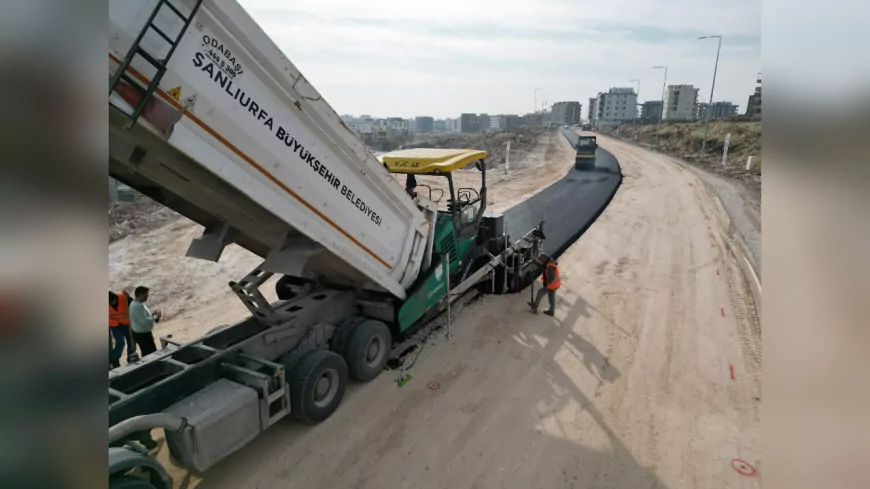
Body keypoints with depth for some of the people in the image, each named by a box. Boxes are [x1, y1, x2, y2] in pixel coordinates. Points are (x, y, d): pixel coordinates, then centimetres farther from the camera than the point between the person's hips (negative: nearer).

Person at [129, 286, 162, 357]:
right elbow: (145, 321, -30)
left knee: (146, 353, 20)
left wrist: (152, 315, 3)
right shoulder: (138, 306, -27)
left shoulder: (136, 304, 6)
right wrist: (156, 317, -16)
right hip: (142, 335, -10)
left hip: (140, 333, 10)